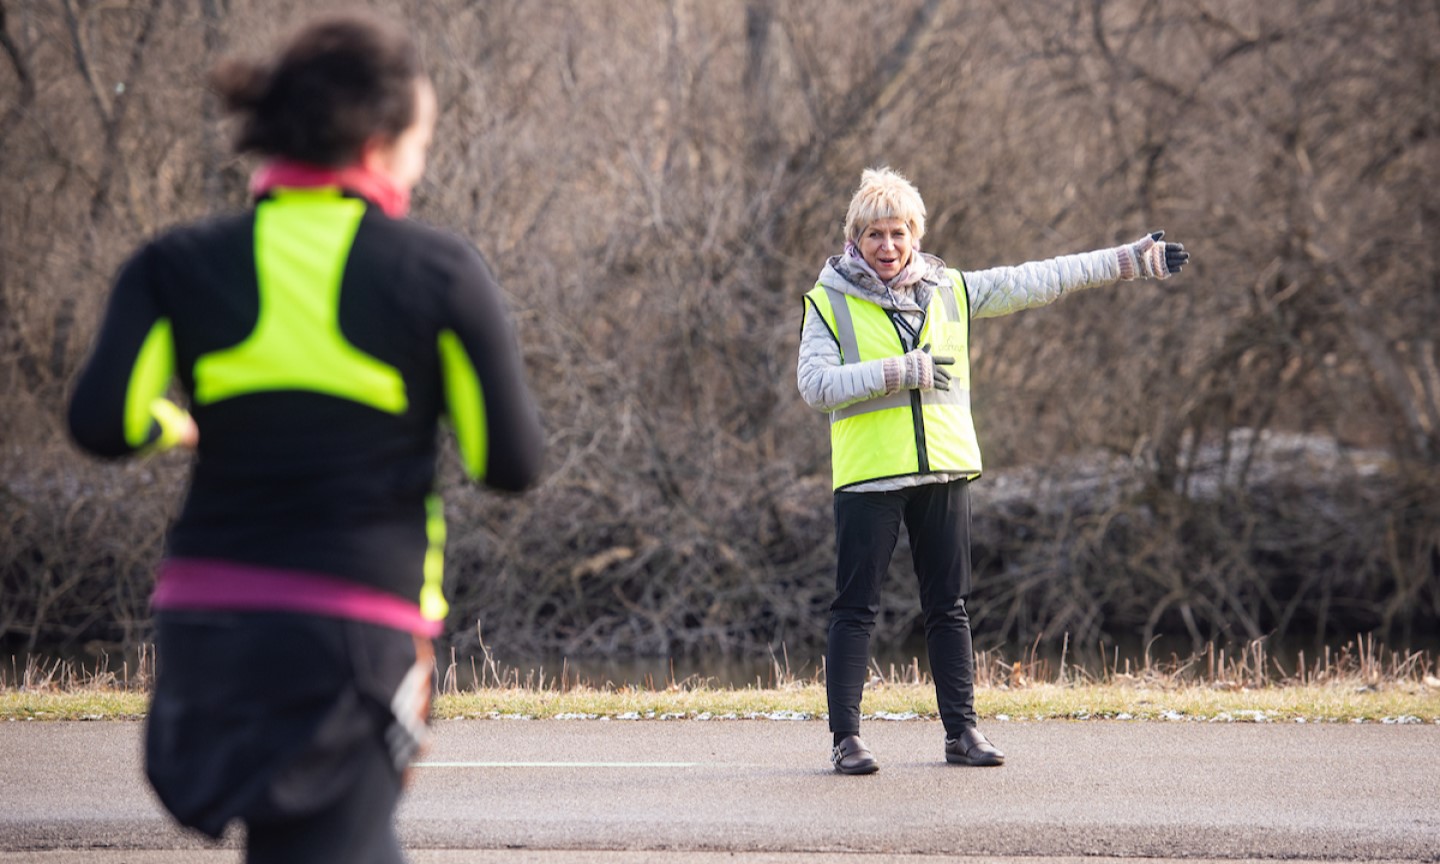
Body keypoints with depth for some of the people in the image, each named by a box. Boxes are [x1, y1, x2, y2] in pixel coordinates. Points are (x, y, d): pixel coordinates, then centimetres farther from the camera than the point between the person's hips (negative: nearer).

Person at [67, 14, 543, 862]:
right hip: (358, 628, -4)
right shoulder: (438, 271, -5)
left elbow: (104, 423, -11)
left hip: (208, 617, 4)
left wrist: (174, 426, 11)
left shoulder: (181, 265, 1)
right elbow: (513, 461, -4)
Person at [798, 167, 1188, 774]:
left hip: (944, 472, 4)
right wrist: (900, 371, -17)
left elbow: (1037, 282, 14)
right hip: (868, 475, -4)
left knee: (949, 608, 8)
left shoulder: (950, 291, 11)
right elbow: (815, 385, -12)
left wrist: (1132, 261, 14)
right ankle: (845, 737, 2)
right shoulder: (830, 302, -1)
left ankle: (962, 731, 14)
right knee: (855, 609, -2)